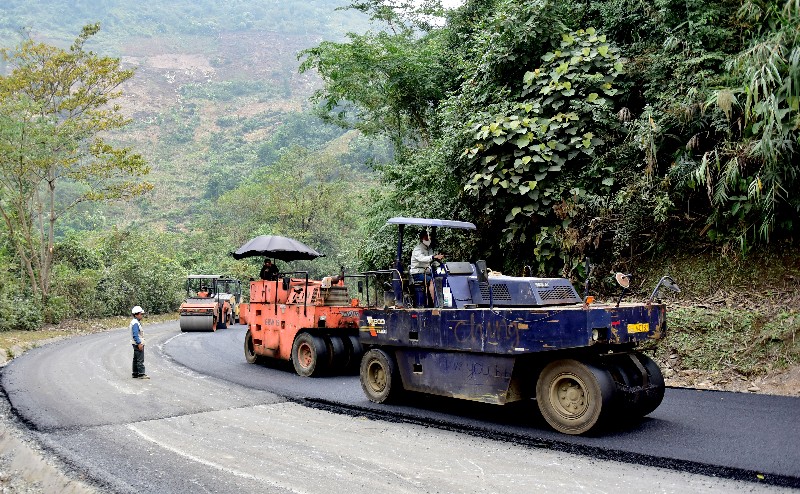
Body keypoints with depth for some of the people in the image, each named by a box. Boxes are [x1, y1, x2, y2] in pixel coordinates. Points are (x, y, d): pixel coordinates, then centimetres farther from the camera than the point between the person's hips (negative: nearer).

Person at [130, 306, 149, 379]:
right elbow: (135, 335, -23)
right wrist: (139, 343, -25)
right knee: (140, 359, -9)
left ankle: (135, 374, 20)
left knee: (136, 359, 14)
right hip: (138, 344, -11)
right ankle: (141, 374, -7)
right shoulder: (135, 323, -18)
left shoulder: (137, 322, 14)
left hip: (138, 343, 11)